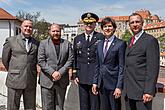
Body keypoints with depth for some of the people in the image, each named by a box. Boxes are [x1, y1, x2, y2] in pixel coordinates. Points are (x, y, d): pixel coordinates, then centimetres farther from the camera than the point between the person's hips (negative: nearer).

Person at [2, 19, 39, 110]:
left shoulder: (36, 43, 9)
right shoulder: (11, 40, 2)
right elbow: (5, 59, 7)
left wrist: (31, 71, 10)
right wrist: (12, 72, 12)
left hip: (31, 81, 2)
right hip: (15, 80, -2)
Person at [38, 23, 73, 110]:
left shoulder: (67, 44, 8)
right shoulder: (43, 43, 3)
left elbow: (70, 60, 0)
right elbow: (41, 61, -5)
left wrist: (60, 72, -11)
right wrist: (52, 72, -15)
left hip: (62, 81, 2)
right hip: (47, 81, -1)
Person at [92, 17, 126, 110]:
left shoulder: (121, 44, -7)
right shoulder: (100, 44, 11)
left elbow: (122, 67, -10)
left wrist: (119, 86, -14)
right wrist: (95, 82, 9)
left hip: (114, 84, -5)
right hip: (102, 84, 6)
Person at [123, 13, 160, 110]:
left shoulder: (150, 40, -8)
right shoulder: (131, 40, 16)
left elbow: (153, 68, -15)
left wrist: (149, 91, -20)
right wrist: (125, 87, 13)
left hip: (142, 90, -7)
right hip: (128, 91, 7)